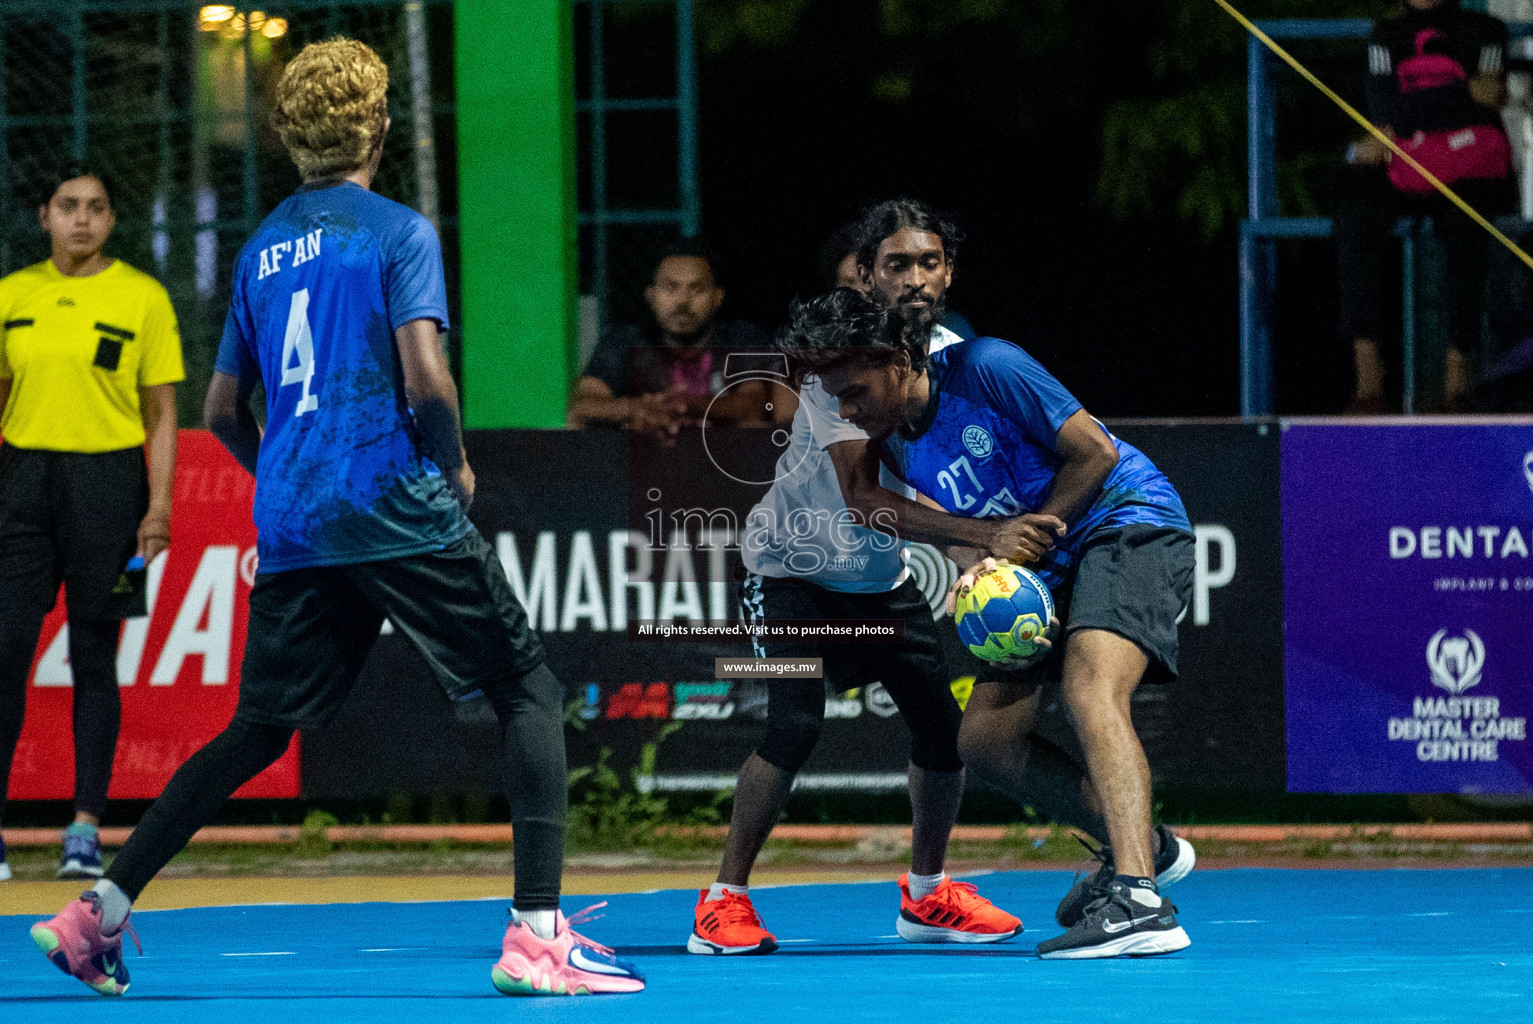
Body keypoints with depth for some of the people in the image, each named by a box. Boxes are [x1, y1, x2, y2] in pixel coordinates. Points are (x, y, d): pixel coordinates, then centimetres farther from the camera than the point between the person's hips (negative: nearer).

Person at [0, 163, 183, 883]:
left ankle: (85, 828, 4)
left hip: (107, 480, -2)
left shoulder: (143, 298, 0)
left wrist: (159, 509, -8)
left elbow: (162, 416, 1)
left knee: (94, 661, 1)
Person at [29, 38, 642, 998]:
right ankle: (538, 934, -13)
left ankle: (98, 911, 9)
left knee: (261, 730, 15)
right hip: (398, 513, -6)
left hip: (290, 524, 6)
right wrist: (456, 467, 1)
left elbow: (223, 409, 19)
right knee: (530, 693, 1)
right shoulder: (400, 231, -3)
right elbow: (425, 377, -15)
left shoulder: (263, 248, 15)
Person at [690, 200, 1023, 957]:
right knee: (795, 724, -21)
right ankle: (724, 901, -9)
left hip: (884, 579, 6)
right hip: (794, 563, -6)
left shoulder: (953, 357, -5)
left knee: (944, 718, -1)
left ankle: (926, 894, 20)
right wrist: (982, 536, -43)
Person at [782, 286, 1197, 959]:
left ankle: (1138, 901, -46)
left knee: (1088, 689, -32)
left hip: (1131, 520, -9)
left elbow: (1095, 453, -15)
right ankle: (1140, 846, 14)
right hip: (1050, 574, 9)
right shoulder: (898, 448, 5)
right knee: (984, 738, 1)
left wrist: (1027, 542, -14)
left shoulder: (986, 369, -16)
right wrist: (986, 562, -14)